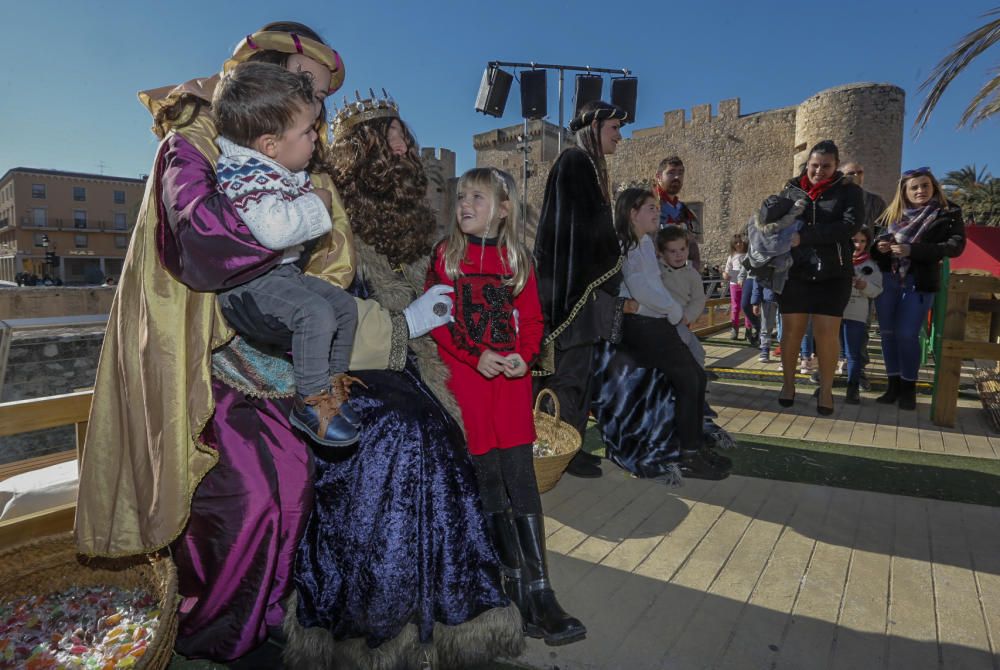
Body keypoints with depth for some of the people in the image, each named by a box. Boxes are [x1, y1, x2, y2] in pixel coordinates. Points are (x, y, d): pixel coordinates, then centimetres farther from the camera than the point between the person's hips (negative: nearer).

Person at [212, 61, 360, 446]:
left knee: (345, 305, 8)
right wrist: (317, 204, -23)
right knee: (315, 313, -28)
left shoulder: (286, 172, 9)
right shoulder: (245, 174, -22)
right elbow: (274, 229, -37)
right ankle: (311, 403, -14)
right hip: (247, 280, -10)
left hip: (284, 272, 10)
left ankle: (333, 386, 19)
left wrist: (316, 196, 13)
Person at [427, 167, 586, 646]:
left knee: (521, 480, -2)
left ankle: (538, 595, 5)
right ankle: (519, 585, 19)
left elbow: (532, 320, 9)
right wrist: (475, 356, -12)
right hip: (466, 375, -1)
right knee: (489, 481, 4)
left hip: (512, 375, 1)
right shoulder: (446, 254, 5)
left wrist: (524, 357, -10)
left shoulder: (518, 259, 10)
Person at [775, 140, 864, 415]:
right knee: (791, 329, 3)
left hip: (833, 274, -1)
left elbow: (850, 225, -12)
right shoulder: (791, 191, 10)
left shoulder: (849, 192, 4)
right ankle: (788, 384, 18)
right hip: (794, 272, 1)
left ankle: (826, 389, 11)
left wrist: (803, 236, -21)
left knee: (827, 332, -2)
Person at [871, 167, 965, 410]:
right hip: (887, 280, 3)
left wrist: (912, 250, -19)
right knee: (888, 333, 4)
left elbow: (956, 245, -8)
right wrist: (878, 246, -10)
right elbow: (873, 238, 15)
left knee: (907, 334, -7)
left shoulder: (949, 213, 2)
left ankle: (908, 389, 6)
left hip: (920, 282, -3)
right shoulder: (892, 213, 10)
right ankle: (893, 385, 15)